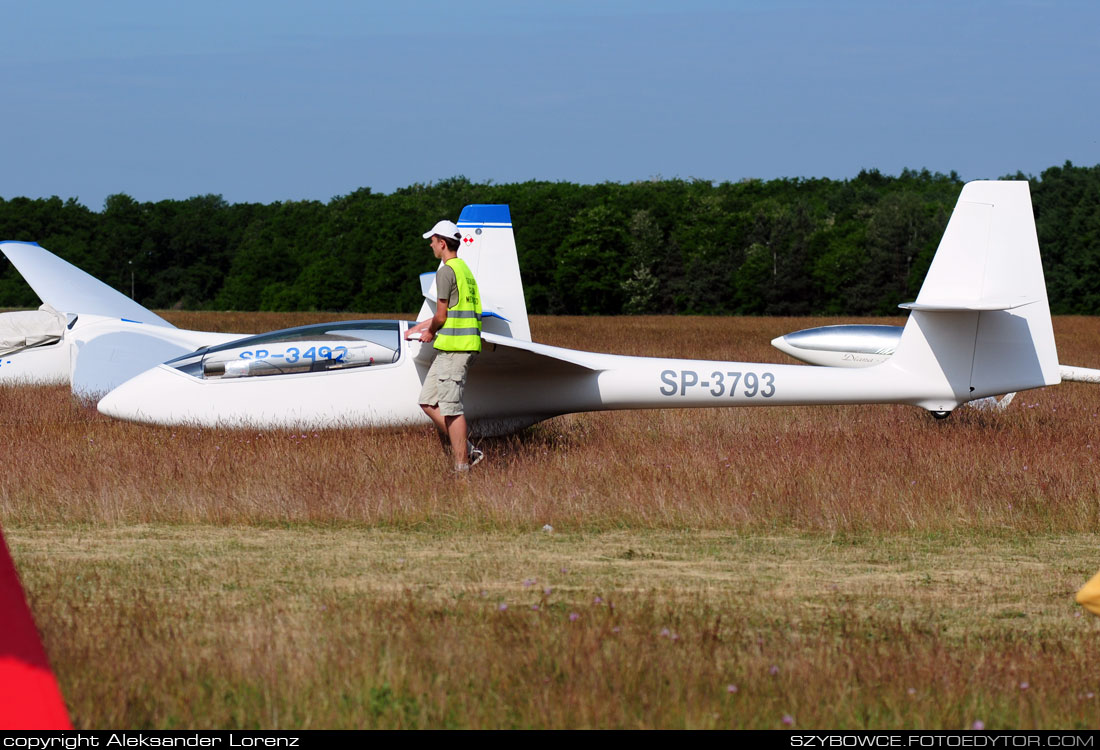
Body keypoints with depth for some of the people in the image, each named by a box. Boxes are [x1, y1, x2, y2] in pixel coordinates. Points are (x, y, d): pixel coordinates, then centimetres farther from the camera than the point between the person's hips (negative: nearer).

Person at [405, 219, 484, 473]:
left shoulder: (446, 272, -11)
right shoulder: (465, 269, 20)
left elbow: (441, 316, -12)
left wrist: (431, 332, 8)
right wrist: (419, 327, 35)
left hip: (453, 346, -10)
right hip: (468, 344, 10)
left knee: (451, 407, -7)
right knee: (428, 402, 11)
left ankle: (462, 466, -7)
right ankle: (466, 450, 7)